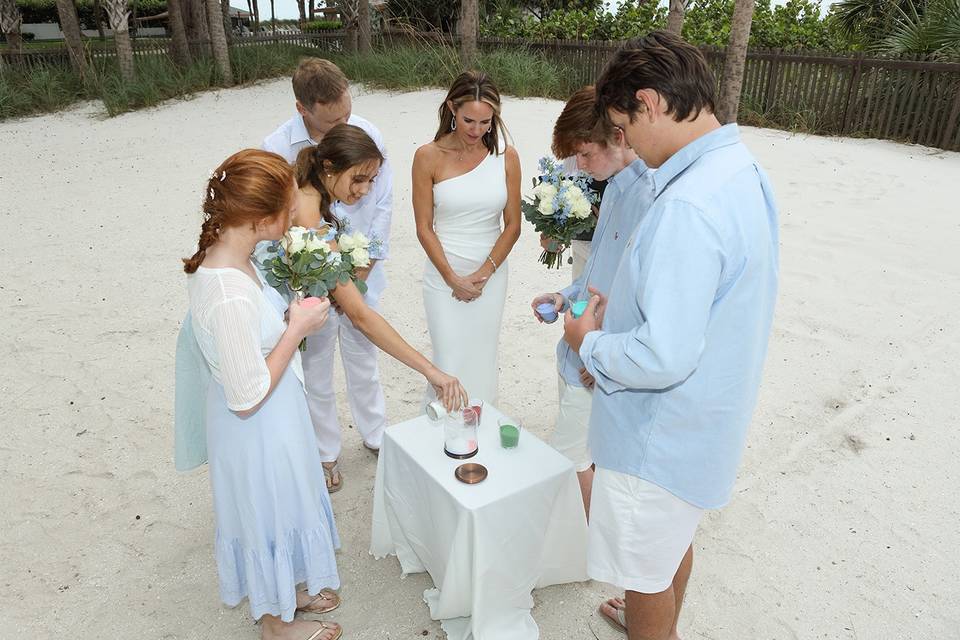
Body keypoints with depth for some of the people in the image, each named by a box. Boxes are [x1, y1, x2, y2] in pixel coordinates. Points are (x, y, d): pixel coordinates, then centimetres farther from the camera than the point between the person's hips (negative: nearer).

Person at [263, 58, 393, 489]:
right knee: (317, 368, 13)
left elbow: (383, 203, -2)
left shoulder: (367, 134, -10)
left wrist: (365, 264, -6)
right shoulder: (278, 148, -16)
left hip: (361, 271, 2)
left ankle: (375, 433, 42)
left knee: (364, 357, 20)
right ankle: (325, 451, 35)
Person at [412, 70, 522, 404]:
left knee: (483, 361, 13)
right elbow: (424, 228, -6)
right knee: (449, 362, 2)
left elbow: (512, 225, -1)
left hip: (491, 274, 2)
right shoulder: (429, 157, -8)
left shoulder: (506, 156, -3)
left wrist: (483, 274, -8)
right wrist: (453, 278, -10)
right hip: (444, 274, -2)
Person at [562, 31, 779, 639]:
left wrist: (591, 343, -14)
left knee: (645, 569, 16)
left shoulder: (688, 207, -33)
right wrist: (622, 307, 6)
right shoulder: (744, 171, 0)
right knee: (674, 540, 31)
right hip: (706, 415, 10)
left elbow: (663, 358, -33)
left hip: (662, 434, -10)